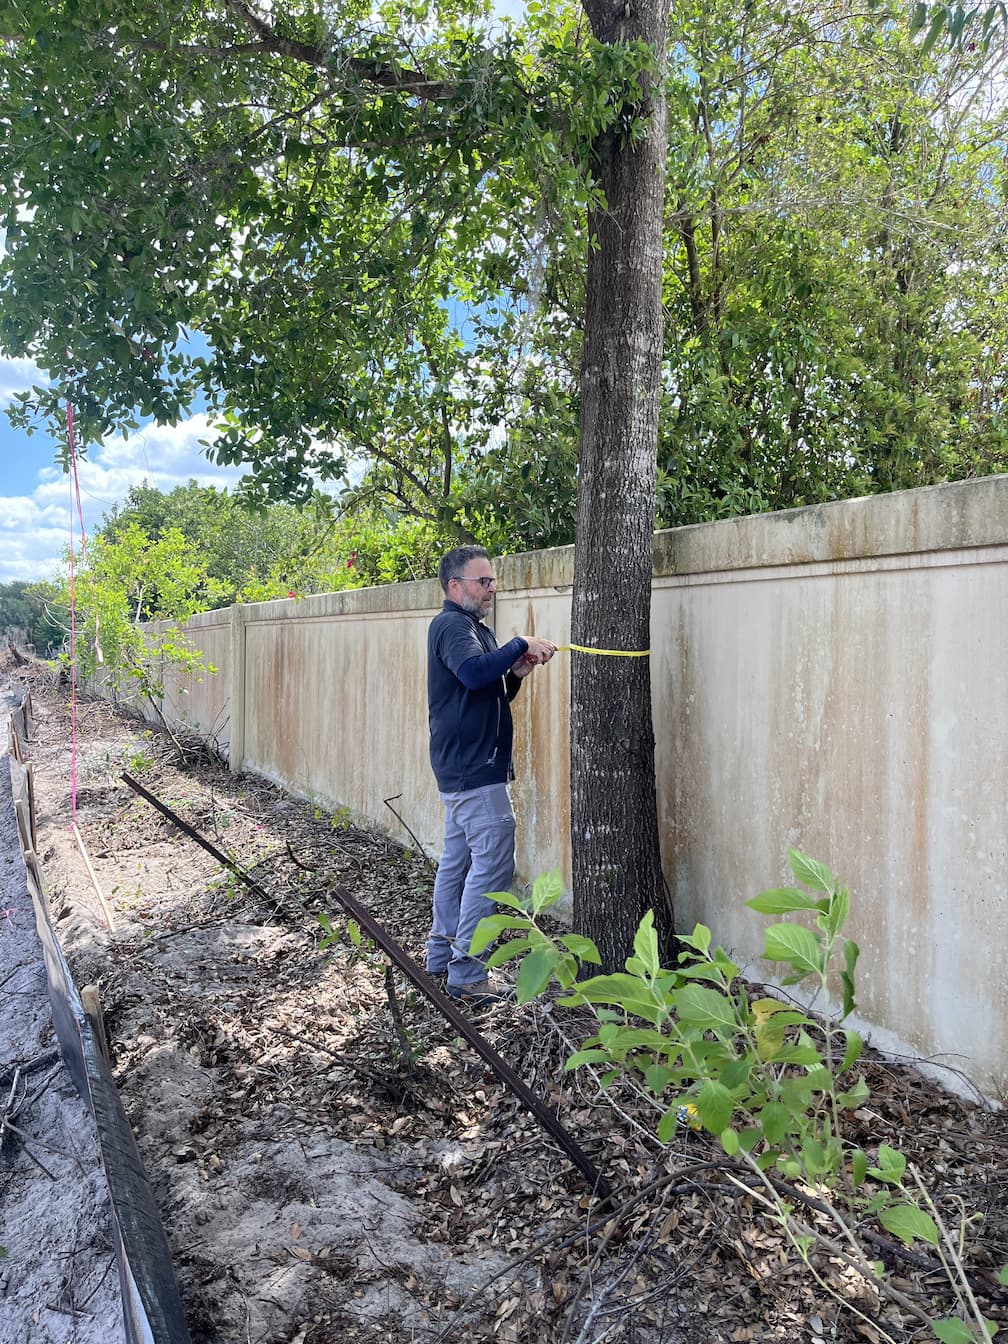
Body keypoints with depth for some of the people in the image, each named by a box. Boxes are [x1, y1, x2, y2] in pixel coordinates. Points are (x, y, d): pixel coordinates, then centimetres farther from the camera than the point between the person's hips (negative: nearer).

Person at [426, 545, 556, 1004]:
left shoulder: (473, 627, 20)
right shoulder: (451, 625, -11)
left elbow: (490, 694, 22)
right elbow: (473, 672, -32)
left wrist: (515, 673, 4)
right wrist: (520, 644, -23)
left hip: (464, 769, 11)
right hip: (474, 768, -11)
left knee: (458, 860, 15)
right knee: (492, 865, -10)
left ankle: (441, 957, 24)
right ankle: (466, 974, -6)